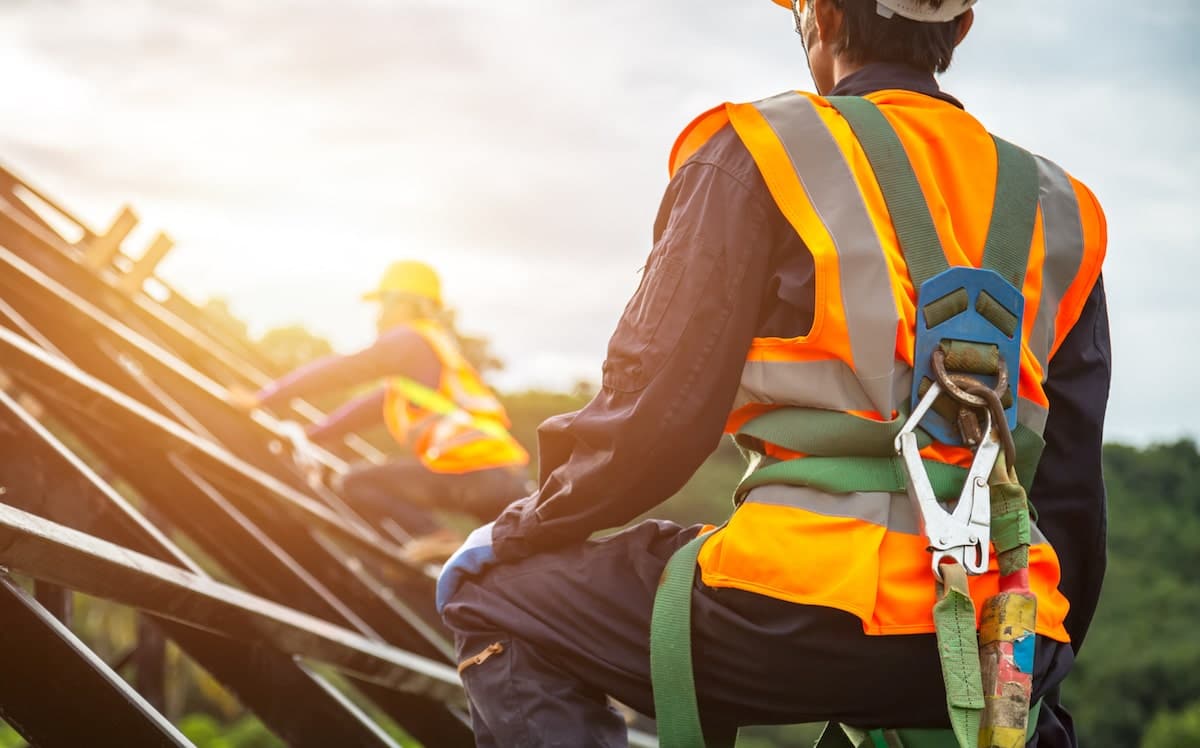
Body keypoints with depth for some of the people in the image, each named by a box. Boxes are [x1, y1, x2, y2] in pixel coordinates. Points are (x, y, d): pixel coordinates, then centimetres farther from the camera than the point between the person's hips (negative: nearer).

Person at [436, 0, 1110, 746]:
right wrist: (1047, 669, 31)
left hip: (812, 614, -5)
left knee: (489, 592, 14)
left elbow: (658, 410, -4)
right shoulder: (1059, 208, 16)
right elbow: (1073, 481, 18)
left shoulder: (758, 152, 2)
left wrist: (522, 530, 12)